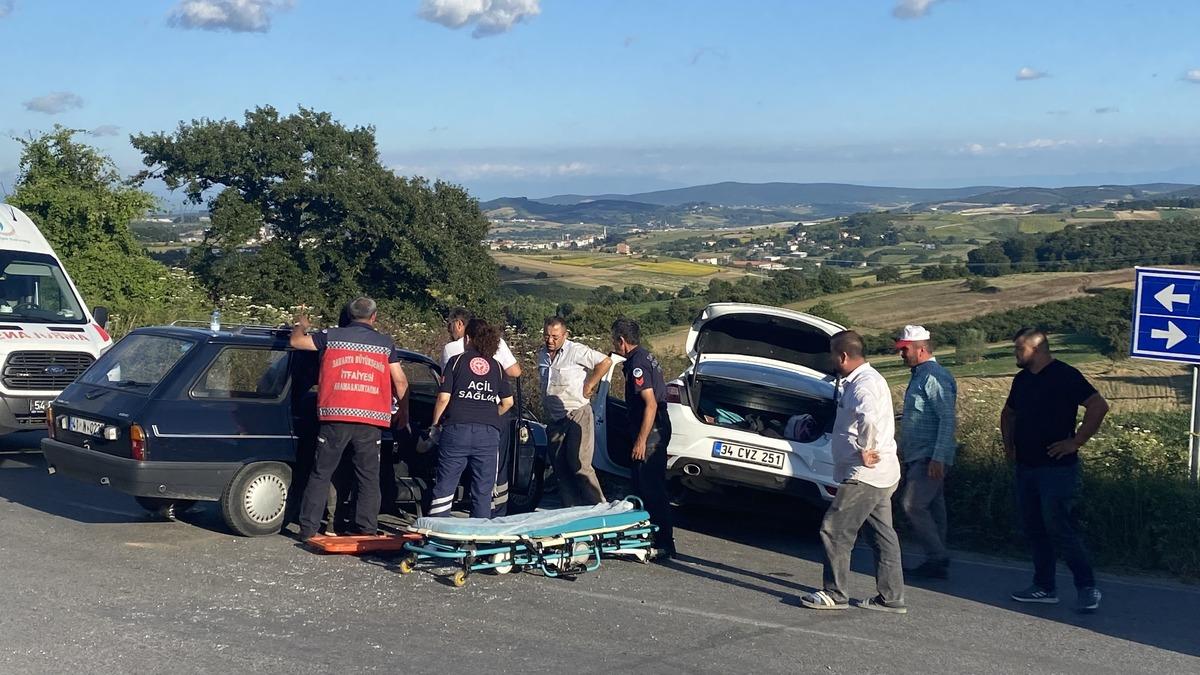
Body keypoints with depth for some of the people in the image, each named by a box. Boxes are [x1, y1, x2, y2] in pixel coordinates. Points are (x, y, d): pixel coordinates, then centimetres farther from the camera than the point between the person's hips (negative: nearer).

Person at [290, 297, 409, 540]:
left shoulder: (332, 336, 6)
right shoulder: (385, 343, 8)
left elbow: (296, 341, 14)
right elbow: (400, 382, 10)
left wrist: (300, 325, 36)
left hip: (335, 418, 0)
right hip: (371, 420, 0)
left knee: (321, 474, 8)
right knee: (368, 478, 7)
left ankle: (308, 528, 8)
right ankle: (367, 530, 5)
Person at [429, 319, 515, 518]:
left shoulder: (457, 361, 2)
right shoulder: (496, 366, 11)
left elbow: (443, 397, -4)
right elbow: (508, 401, 11)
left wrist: (435, 423, 9)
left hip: (456, 429, -2)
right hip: (488, 434, 2)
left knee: (444, 487, 4)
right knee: (483, 491, 8)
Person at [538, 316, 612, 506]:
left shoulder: (576, 351, -12)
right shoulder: (542, 353, 11)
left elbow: (605, 362, -14)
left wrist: (588, 386, -11)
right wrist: (547, 411, 16)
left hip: (578, 416, -8)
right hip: (555, 419, 8)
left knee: (579, 465, -14)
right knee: (560, 467, 7)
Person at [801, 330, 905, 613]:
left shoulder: (864, 384, -18)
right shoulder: (864, 379, 16)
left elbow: (868, 419, -38)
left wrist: (865, 450, -25)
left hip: (865, 475, -11)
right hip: (881, 475, 11)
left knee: (834, 530, -4)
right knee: (883, 535, 12)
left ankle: (834, 594, 2)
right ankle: (891, 598, 18)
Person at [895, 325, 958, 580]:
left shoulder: (935, 377, -15)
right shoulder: (919, 375, 17)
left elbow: (948, 420, -22)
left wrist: (938, 457, -26)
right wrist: (903, 448, 25)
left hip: (930, 459, -10)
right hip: (918, 456, 10)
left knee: (913, 504, -12)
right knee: (932, 508, 11)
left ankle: (937, 558, -6)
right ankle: (937, 561, 15)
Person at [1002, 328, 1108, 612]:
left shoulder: (1065, 376, -12)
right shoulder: (1022, 379, 14)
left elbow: (1099, 406, -21)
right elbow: (1008, 413, 31)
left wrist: (1075, 442, -20)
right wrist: (1009, 445, 18)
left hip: (1057, 468, -8)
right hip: (1026, 468, 8)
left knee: (1060, 529, -9)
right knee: (1035, 529, 11)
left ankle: (1087, 587, 2)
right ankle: (1044, 587, 19)